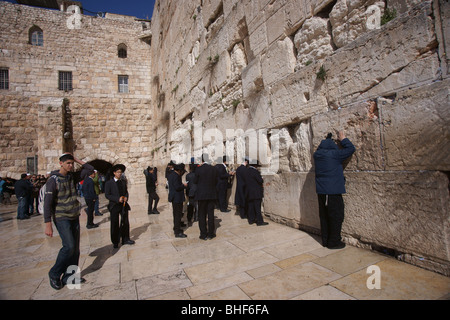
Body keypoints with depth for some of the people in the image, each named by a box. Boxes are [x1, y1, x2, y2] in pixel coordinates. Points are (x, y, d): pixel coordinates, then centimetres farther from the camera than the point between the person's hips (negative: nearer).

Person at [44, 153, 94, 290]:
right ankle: (54, 274, 11)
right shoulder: (53, 180, -11)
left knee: (75, 248, 7)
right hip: (62, 218, -6)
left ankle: (68, 276, 21)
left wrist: (77, 159, 2)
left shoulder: (73, 176, 6)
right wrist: (48, 225, -16)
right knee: (69, 246, -12)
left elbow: (90, 169, 11)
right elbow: (47, 203, -14)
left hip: (74, 217, 6)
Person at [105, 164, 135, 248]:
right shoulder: (109, 183, -4)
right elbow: (107, 195, -8)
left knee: (125, 223, 7)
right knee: (115, 224, 6)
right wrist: (117, 199, -19)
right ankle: (115, 242, 20)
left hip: (123, 205, 4)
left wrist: (126, 197, -5)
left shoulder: (123, 182, 10)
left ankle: (125, 239, 20)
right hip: (114, 206, -4)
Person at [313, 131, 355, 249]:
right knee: (336, 216, 5)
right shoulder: (334, 154, -13)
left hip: (321, 191, 7)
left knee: (324, 216, 14)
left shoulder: (317, 154, 5)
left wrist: (327, 139, 32)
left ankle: (325, 240, 23)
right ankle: (334, 242, 12)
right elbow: (351, 148, -3)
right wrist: (343, 139, 11)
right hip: (333, 191, -7)